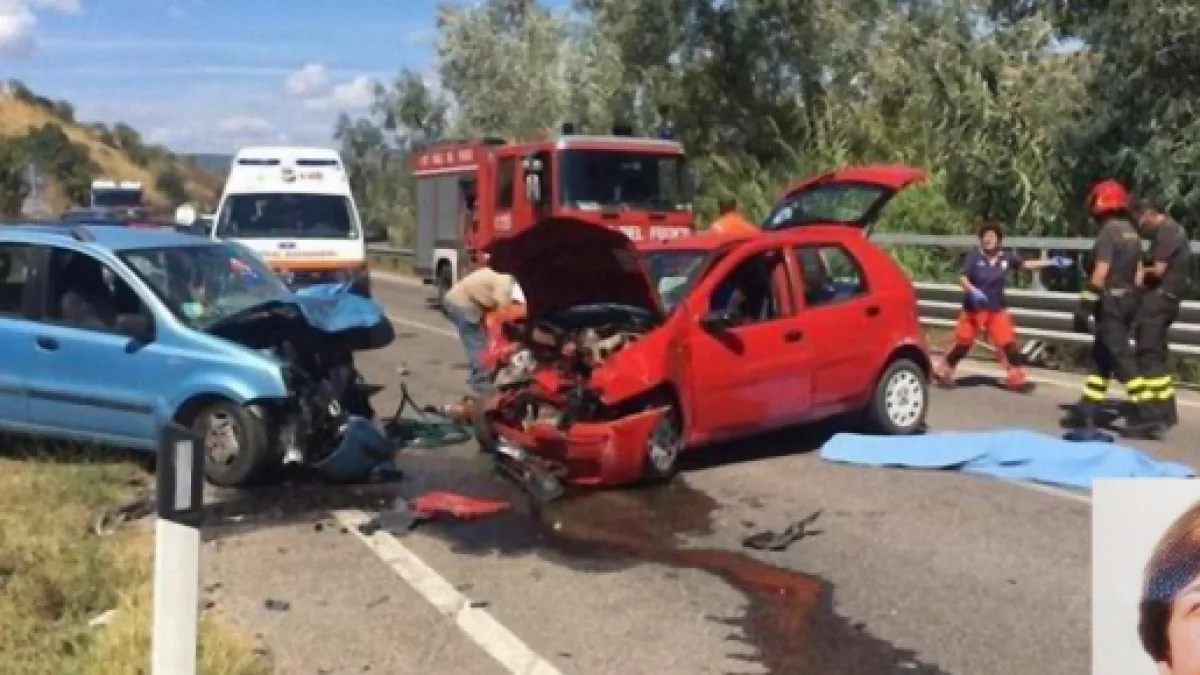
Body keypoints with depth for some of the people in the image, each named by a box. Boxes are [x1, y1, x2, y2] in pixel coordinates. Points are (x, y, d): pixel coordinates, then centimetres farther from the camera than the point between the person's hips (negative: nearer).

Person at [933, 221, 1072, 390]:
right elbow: (962, 278, -16)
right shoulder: (974, 256, -12)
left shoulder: (1006, 257, -3)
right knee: (963, 343, 6)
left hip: (996, 310, 2)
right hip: (973, 309, -2)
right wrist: (973, 290, -34)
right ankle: (943, 370, 23)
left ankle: (1017, 377, 6)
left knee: (1008, 342, -3)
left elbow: (1026, 264, -1)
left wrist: (1053, 262, -8)